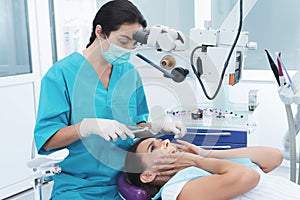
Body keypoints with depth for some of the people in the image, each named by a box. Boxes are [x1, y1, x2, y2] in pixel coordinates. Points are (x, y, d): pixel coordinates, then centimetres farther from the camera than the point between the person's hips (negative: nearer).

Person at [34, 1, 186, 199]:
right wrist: (88, 126, -25)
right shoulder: (60, 74, -6)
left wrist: (160, 125, -4)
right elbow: (47, 141, -9)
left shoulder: (130, 72, 8)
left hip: (125, 181, 4)